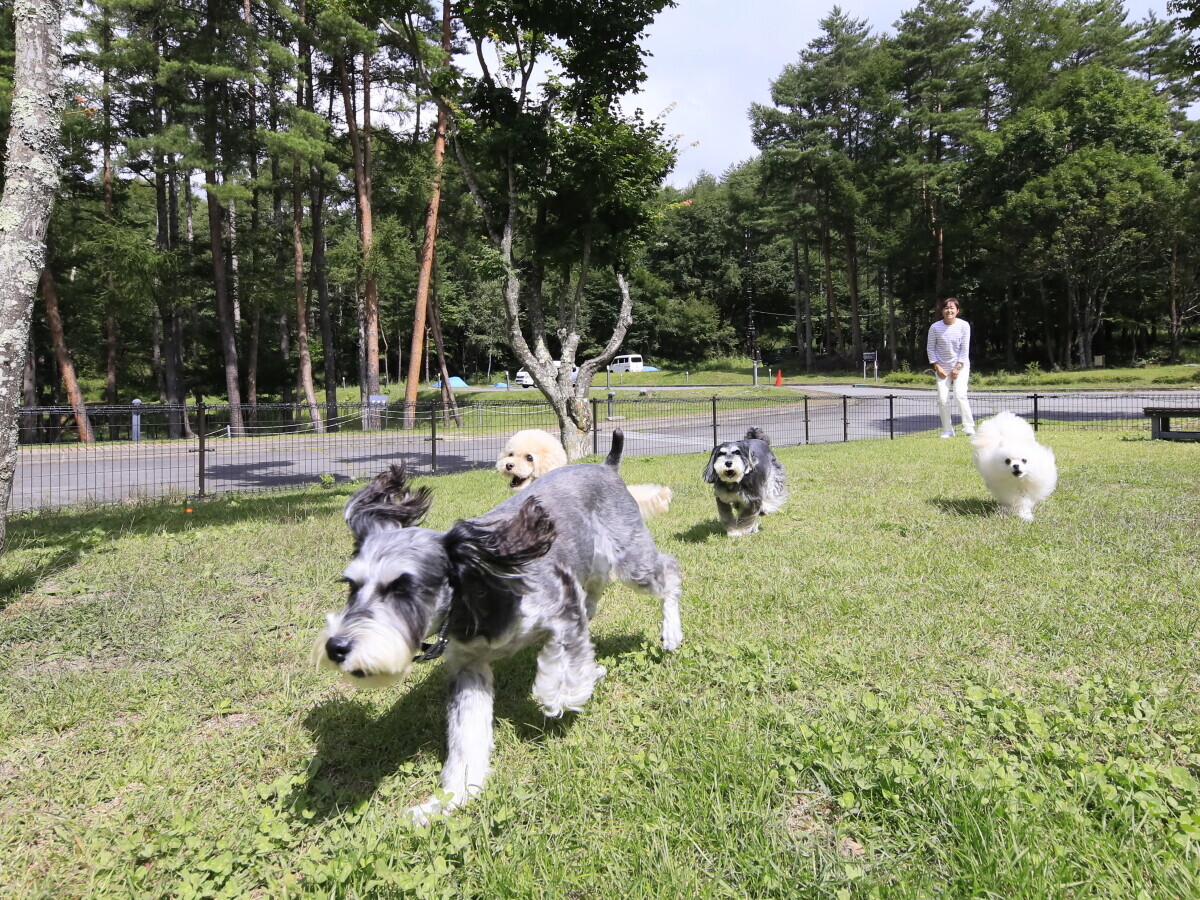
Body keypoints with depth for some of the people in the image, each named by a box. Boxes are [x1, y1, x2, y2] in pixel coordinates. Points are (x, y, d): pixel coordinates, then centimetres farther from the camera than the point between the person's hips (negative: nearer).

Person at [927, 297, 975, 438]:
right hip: (942, 367, 1)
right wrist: (937, 367, -6)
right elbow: (930, 348, 0)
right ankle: (947, 430, 9)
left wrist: (958, 368, -10)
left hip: (961, 366, -1)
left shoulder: (964, 326, -9)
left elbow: (965, 349, -7)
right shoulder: (935, 327, -8)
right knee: (942, 399, -4)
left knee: (960, 394, -17)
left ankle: (969, 427, -6)